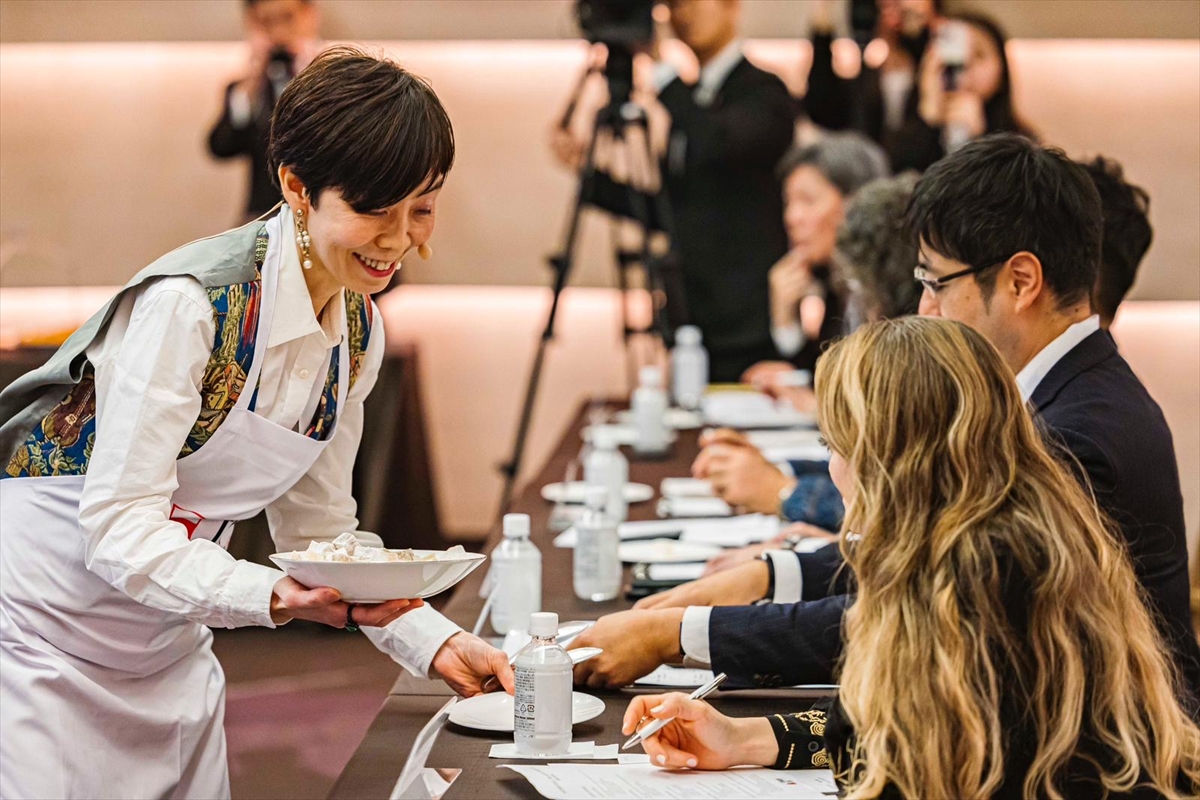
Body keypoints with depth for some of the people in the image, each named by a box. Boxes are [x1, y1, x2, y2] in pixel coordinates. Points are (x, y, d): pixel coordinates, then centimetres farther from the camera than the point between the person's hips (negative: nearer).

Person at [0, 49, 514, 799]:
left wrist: (434, 640, -5)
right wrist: (273, 595, -38)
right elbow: (119, 527, -26)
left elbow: (318, 526, 6)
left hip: (170, 646, 7)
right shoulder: (190, 304, -25)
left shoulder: (359, 329, -1)